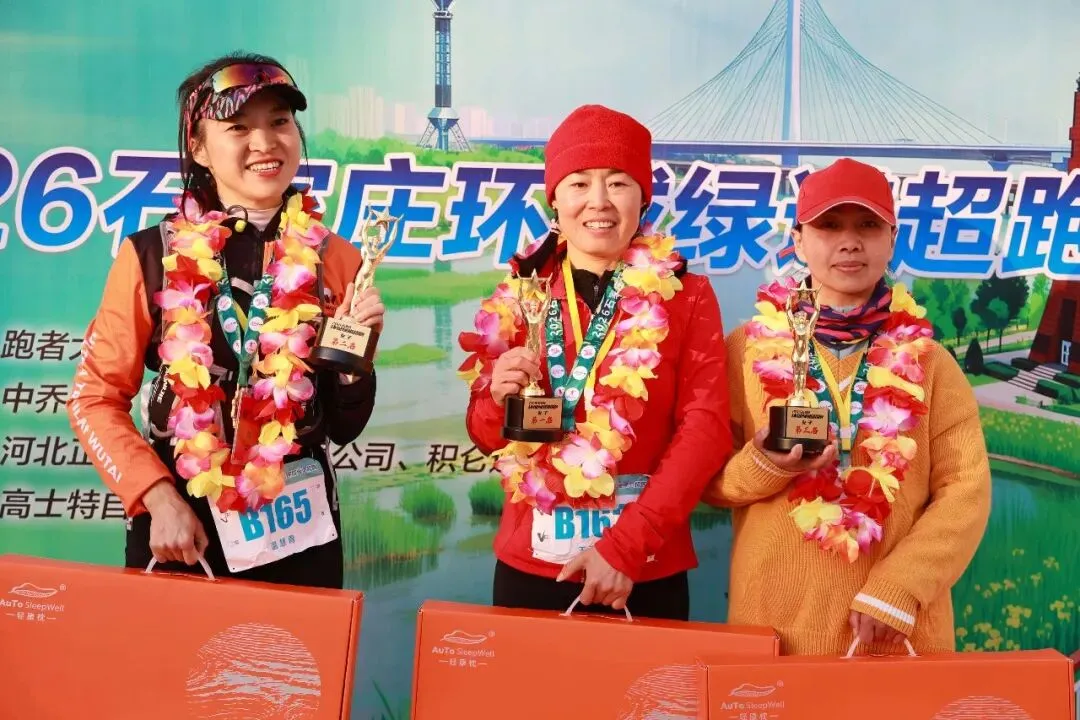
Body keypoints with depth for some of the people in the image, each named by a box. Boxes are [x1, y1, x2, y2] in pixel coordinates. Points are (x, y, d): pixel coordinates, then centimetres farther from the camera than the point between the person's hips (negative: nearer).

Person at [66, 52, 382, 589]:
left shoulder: (335, 260, -1)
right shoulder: (153, 255, -5)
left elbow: (343, 428, 3)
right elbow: (95, 398, 0)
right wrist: (158, 497, -11)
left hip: (298, 531, 1)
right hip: (178, 526, -1)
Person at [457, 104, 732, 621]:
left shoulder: (685, 296, -3)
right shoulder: (519, 296, 2)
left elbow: (706, 427, -9)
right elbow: (486, 438, 8)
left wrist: (626, 544, -17)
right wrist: (499, 400, -14)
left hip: (647, 575, -1)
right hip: (529, 566, 2)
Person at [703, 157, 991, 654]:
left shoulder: (928, 362, 4)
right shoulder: (747, 351, 1)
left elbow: (966, 489, -2)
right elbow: (705, 477, 4)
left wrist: (898, 589, -13)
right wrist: (761, 467, -17)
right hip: (774, 619, 0)